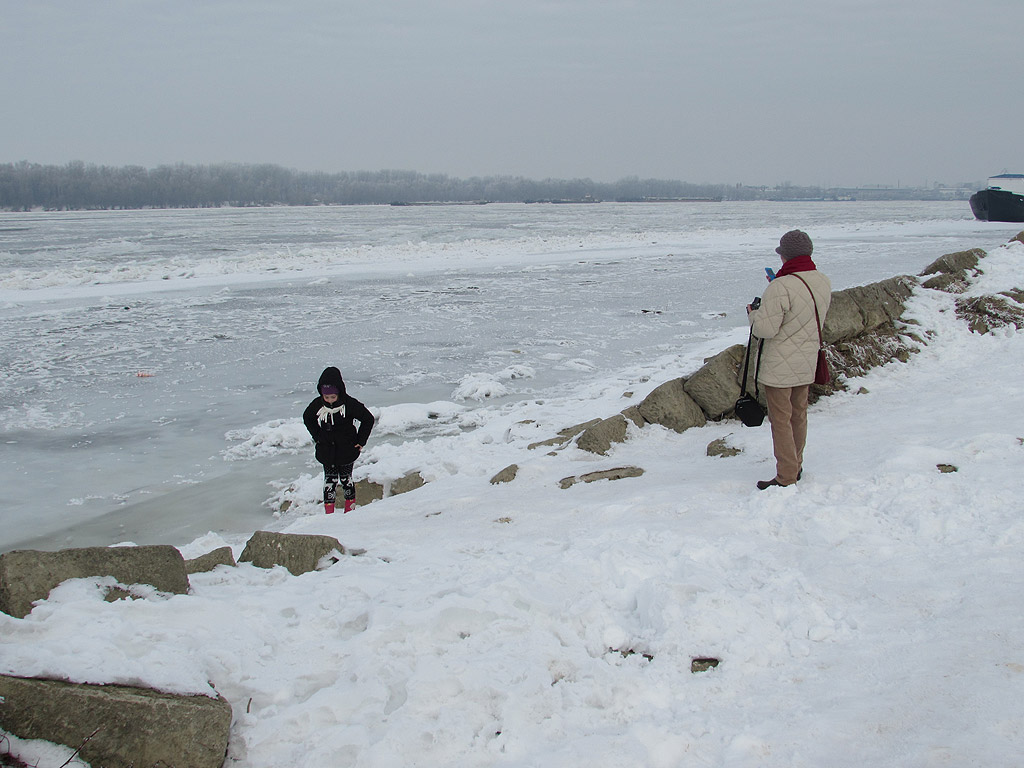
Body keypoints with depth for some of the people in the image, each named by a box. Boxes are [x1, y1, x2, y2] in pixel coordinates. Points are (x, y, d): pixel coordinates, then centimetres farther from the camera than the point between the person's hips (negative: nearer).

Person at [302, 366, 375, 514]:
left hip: (346, 451, -2)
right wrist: (317, 437, 6)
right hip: (326, 451, 2)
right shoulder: (317, 405, -10)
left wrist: (360, 441, -5)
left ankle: (350, 510, 24)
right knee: (330, 481, 4)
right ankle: (329, 512, 10)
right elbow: (307, 418, 13)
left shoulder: (349, 404, -18)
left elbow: (368, 419, -6)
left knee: (346, 479, 10)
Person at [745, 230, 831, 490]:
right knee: (799, 415, 20)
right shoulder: (824, 283, -1)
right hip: (807, 364, 7)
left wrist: (753, 313, -3)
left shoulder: (780, 288, -25)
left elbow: (765, 329, -23)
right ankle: (796, 467, 34)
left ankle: (786, 477, 9)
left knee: (780, 420, 3)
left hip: (780, 366, -7)